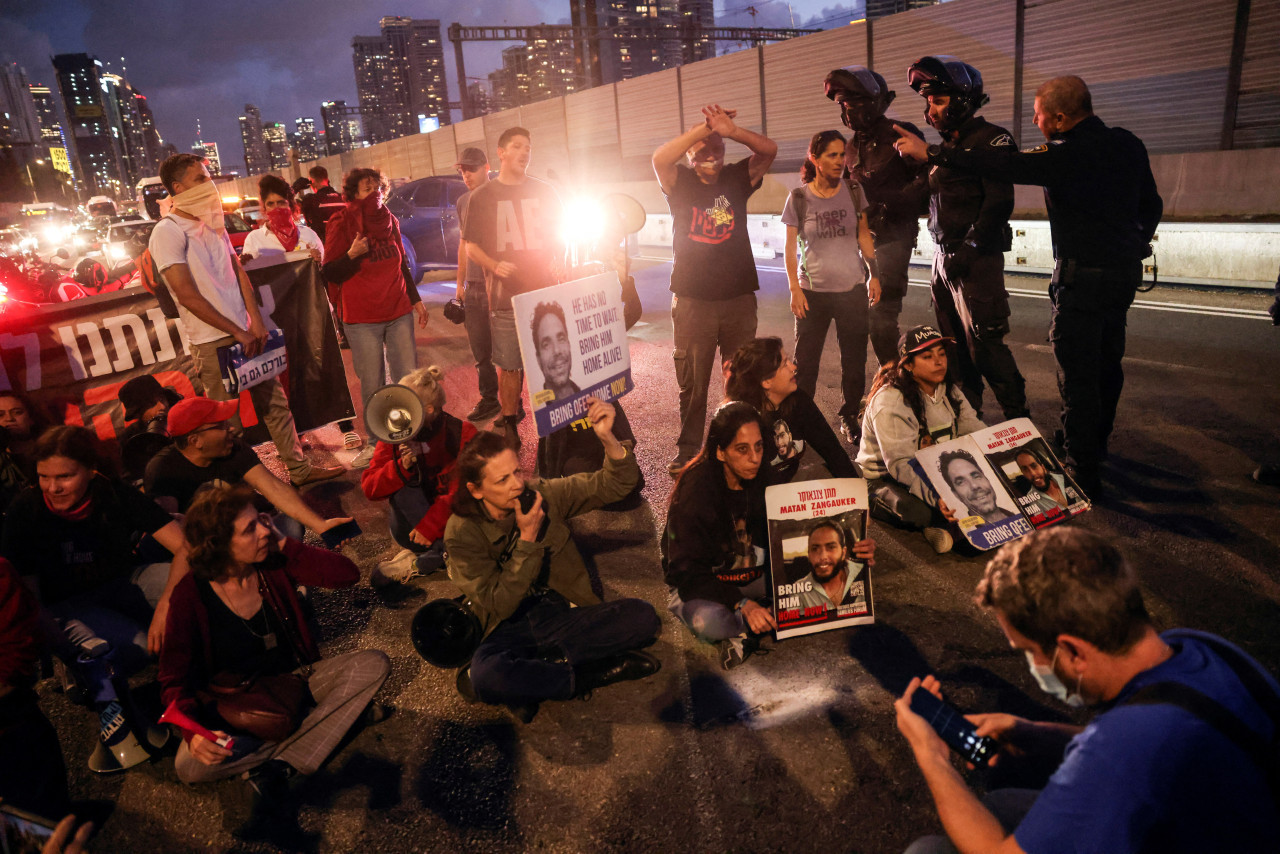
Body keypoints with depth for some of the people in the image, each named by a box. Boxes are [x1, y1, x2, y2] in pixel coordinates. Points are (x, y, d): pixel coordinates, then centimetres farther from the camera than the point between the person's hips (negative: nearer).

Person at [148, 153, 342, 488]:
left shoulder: (213, 224, 13)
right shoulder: (168, 232, -11)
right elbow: (187, 295, -16)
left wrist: (256, 322, -1)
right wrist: (237, 332, -14)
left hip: (246, 333, 7)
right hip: (212, 343, -7)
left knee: (275, 401, 11)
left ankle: (299, 468, 22)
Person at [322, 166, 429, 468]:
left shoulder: (390, 221, 10)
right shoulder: (341, 224, -5)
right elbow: (331, 274, -5)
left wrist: (416, 299, 22)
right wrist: (352, 254, -21)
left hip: (399, 313, 4)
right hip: (362, 319, -4)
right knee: (372, 385, 0)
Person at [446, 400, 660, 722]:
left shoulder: (543, 496, -4)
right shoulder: (462, 532, -11)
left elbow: (615, 484, -6)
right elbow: (500, 605, -16)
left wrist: (608, 437, -26)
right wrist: (527, 538, -24)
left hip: (561, 614, 3)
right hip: (511, 630, -3)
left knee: (642, 616, -20)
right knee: (486, 677, -37)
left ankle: (529, 677, -16)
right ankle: (593, 675, -16)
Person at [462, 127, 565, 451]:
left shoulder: (543, 191, 12)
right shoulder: (482, 196, 5)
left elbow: (558, 236, 19)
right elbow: (470, 246, 6)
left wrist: (558, 264, -2)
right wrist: (495, 266, -14)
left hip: (545, 291, 2)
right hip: (505, 296, -2)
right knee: (509, 364, 0)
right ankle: (509, 423, 14)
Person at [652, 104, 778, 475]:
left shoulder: (737, 179, 6)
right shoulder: (680, 183, 2)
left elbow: (769, 149, -8)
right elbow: (660, 157, -18)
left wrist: (730, 130, -24)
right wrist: (705, 126, -24)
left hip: (739, 296, 2)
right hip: (692, 299, -2)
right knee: (692, 381, 4)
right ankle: (688, 449, 17)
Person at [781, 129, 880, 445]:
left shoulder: (853, 191, 2)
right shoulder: (798, 198, -3)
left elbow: (864, 235, 11)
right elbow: (790, 248, 0)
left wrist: (874, 274, 5)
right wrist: (795, 289, -6)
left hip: (853, 289, 2)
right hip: (812, 291, -2)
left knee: (854, 360, 7)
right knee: (805, 361, 2)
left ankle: (849, 419, 23)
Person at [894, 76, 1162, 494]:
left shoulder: (1069, 153, -18)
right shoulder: (1127, 145, 7)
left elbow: (1003, 166, -18)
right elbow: (1151, 205, 14)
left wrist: (932, 153, -12)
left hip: (1083, 275, -9)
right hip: (1126, 269, 9)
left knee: (1077, 374, -2)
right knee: (1106, 364, 20)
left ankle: (1081, 472, 5)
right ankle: (1096, 448, 37)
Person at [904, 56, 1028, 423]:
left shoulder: (991, 140, -8)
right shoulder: (947, 145, 18)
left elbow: (999, 202, -17)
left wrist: (968, 249, -19)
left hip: (976, 259, -9)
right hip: (944, 256, 9)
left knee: (984, 345, -8)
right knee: (954, 344, 14)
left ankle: (1018, 418, 4)